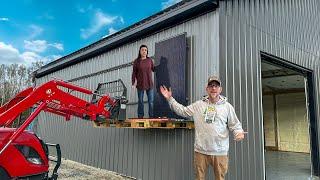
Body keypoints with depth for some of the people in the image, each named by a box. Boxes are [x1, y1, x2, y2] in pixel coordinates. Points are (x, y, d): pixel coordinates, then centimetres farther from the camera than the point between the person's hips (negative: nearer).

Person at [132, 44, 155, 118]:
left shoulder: (150, 60, 5)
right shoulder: (136, 61, 0)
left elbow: (153, 69, 16)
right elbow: (134, 73, 0)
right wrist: (133, 83, -8)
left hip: (149, 84, 1)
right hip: (140, 84, -1)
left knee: (151, 101, 0)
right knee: (140, 101, 7)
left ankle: (151, 116, 8)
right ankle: (140, 116, 16)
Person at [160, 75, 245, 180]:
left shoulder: (227, 106, 2)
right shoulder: (198, 105, 4)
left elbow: (235, 124, 6)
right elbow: (182, 111, 8)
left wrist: (239, 132, -15)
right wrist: (170, 99, 3)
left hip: (220, 152, -1)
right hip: (201, 151, 1)